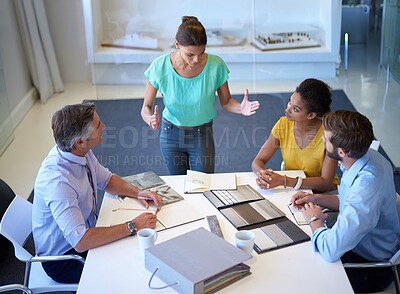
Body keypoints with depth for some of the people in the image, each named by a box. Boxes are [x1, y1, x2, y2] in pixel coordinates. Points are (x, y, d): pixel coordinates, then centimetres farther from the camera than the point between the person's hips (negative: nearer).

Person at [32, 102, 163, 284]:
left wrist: (137, 192, -9)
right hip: (65, 259, -8)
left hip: (85, 230, 8)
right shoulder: (57, 182, -35)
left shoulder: (81, 152, -10)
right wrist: (132, 227, -31)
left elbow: (106, 179, 9)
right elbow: (80, 242, -37)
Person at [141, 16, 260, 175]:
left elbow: (226, 101, -6)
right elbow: (146, 107, -11)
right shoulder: (160, 67, -21)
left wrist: (241, 108, -27)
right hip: (170, 133, 1)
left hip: (202, 134, 0)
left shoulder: (216, 65, -20)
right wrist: (150, 119, -33)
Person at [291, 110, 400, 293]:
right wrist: (316, 198, -1)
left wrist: (314, 220, -18)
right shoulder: (367, 155, -9)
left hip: (369, 266, -8)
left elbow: (330, 251, -38)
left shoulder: (367, 187, -39)